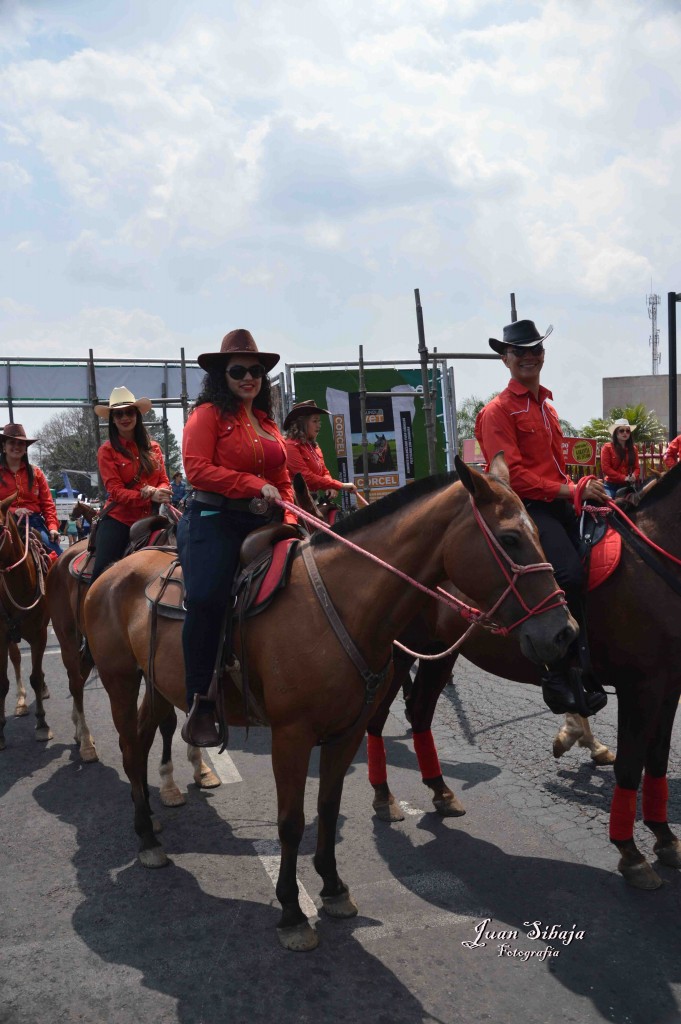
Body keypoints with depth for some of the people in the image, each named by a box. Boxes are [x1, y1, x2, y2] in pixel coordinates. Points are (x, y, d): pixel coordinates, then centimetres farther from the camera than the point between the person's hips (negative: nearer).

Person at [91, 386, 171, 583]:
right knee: (102, 573, -10)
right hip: (118, 520, -4)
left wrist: (161, 493, -17)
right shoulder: (107, 451, -3)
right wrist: (149, 495, -25)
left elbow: (164, 480, 9)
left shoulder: (153, 447, 9)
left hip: (148, 519, 4)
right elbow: (115, 490, -11)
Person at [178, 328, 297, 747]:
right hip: (213, 519, -7)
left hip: (259, 523, 8)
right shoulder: (208, 414, 1)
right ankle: (200, 705, -16)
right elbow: (197, 469, -12)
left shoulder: (268, 423, 22)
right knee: (207, 598, -27)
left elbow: (283, 480, 26)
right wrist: (255, 485, -16)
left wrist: (287, 517, 8)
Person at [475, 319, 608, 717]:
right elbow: (512, 474, -14)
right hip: (525, 507, -9)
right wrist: (571, 491, -19)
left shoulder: (547, 405, 22)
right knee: (571, 574, -28)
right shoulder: (498, 411, -4)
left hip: (559, 503, 9)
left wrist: (580, 490, 12)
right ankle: (559, 677, -18)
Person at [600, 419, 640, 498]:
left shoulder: (633, 449, 11)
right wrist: (624, 478, -17)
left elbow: (637, 467, 11)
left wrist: (634, 476, -14)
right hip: (611, 485, -4)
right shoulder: (607, 447, -3)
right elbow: (605, 468, -11)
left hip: (627, 486, 4)